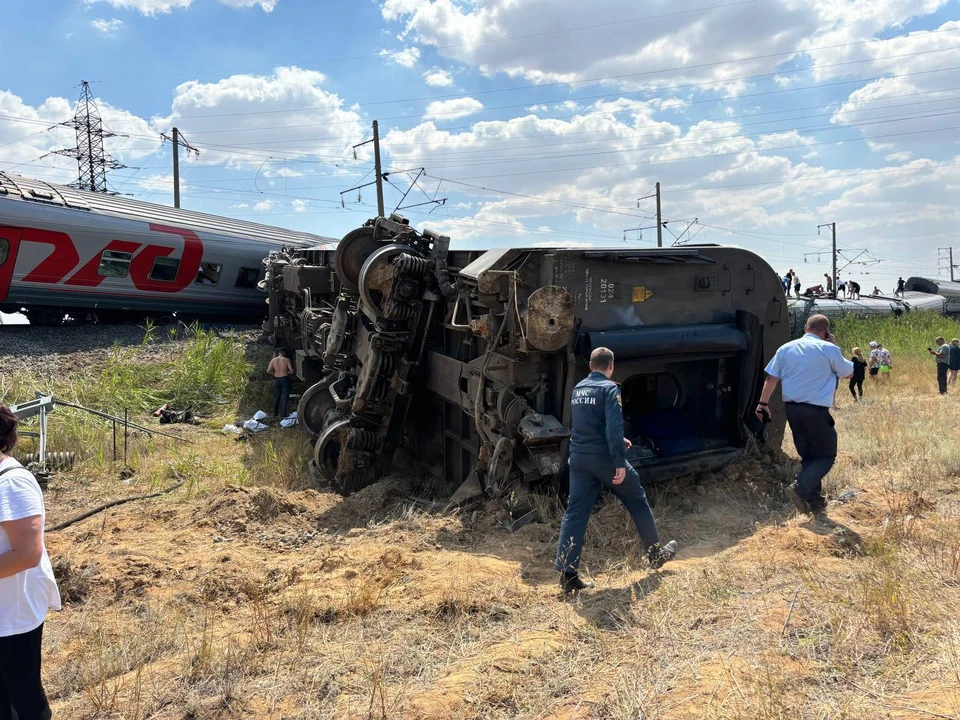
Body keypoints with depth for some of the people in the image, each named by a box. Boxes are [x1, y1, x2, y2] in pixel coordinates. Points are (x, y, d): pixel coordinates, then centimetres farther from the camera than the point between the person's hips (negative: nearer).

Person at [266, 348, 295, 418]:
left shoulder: (273, 360, 0)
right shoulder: (287, 360, -8)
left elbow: (268, 371, -2)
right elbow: (292, 371, -12)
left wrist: (275, 373, 14)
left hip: (276, 379, 3)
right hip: (285, 379, -3)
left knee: (276, 397, 15)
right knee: (285, 397, 3)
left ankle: (275, 414, 24)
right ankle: (283, 415, 3)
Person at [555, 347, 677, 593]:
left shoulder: (578, 389, 12)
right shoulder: (609, 388, -11)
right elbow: (614, 426, -21)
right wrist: (620, 462, -20)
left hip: (578, 457, 6)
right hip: (604, 458, -6)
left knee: (575, 513, 4)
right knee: (637, 501, 15)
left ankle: (567, 573, -2)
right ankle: (657, 554, 30)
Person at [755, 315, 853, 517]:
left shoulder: (786, 348, 7)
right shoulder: (828, 349, -7)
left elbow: (771, 378, 6)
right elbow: (848, 373, 8)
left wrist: (763, 403, 12)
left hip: (791, 408, 6)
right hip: (816, 410, -6)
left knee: (808, 455, 15)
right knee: (827, 455, 6)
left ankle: (815, 501, 18)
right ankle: (801, 487, -15)